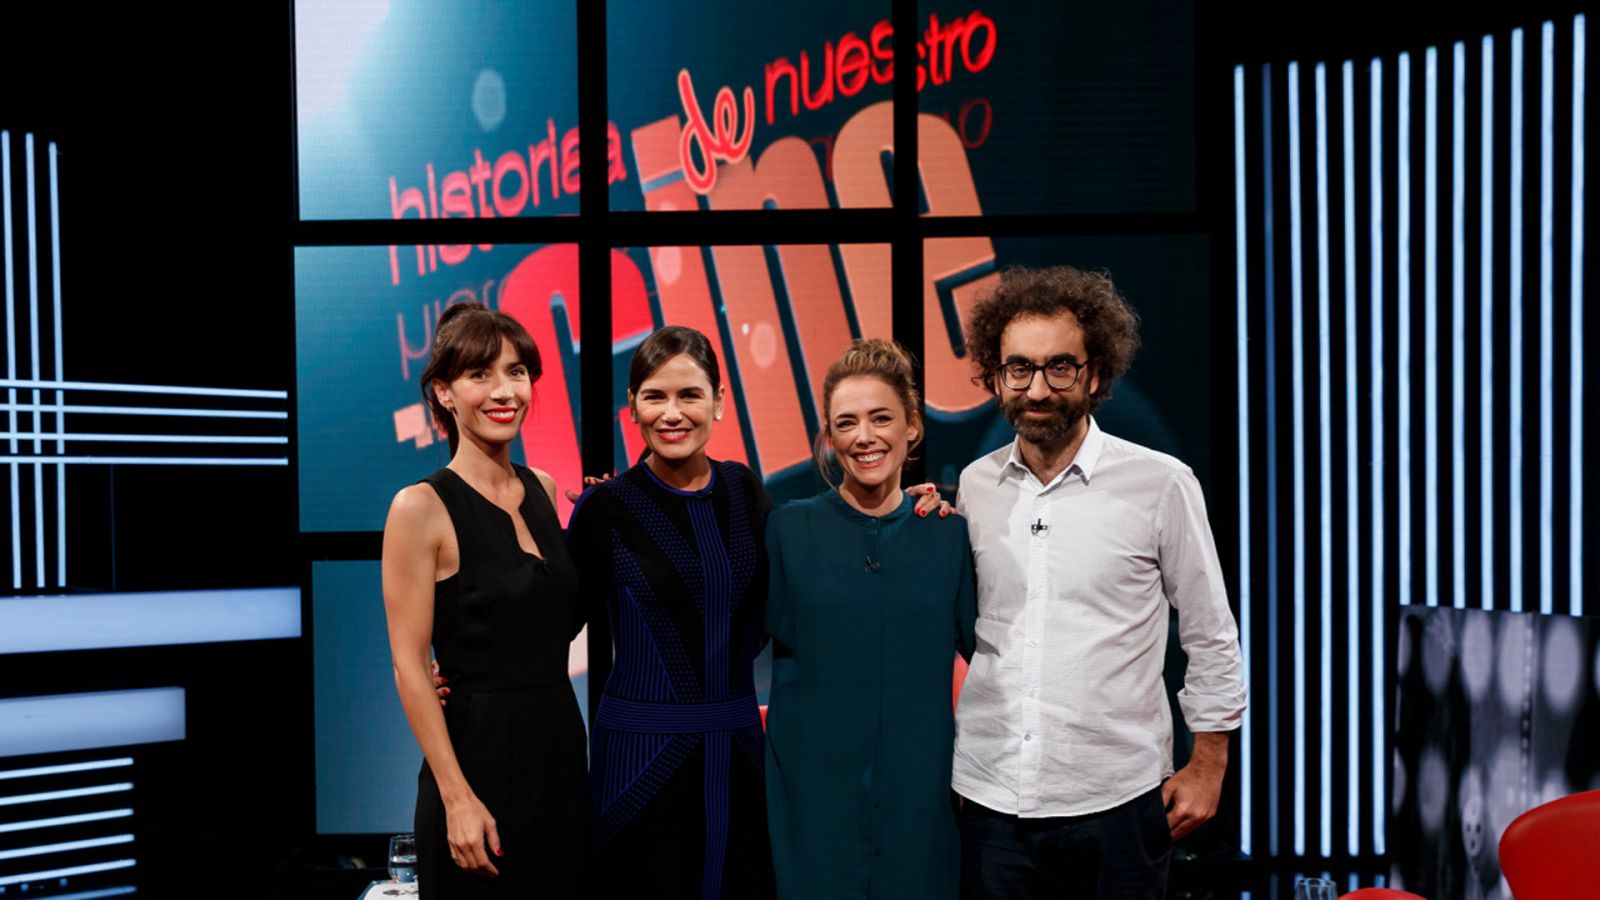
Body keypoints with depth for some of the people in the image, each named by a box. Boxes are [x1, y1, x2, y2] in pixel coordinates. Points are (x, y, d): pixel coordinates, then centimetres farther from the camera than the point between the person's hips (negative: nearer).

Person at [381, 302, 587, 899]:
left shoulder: (544, 490, 7)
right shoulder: (421, 507, -12)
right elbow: (409, 666, -13)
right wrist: (457, 797, -17)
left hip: (561, 744, 7)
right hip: (481, 754, -6)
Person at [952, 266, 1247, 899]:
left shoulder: (1161, 484, -5)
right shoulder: (973, 486, 4)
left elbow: (1212, 639, 2)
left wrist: (1207, 766, 2)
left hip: (1116, 804, -2)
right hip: (990, 796, 3)